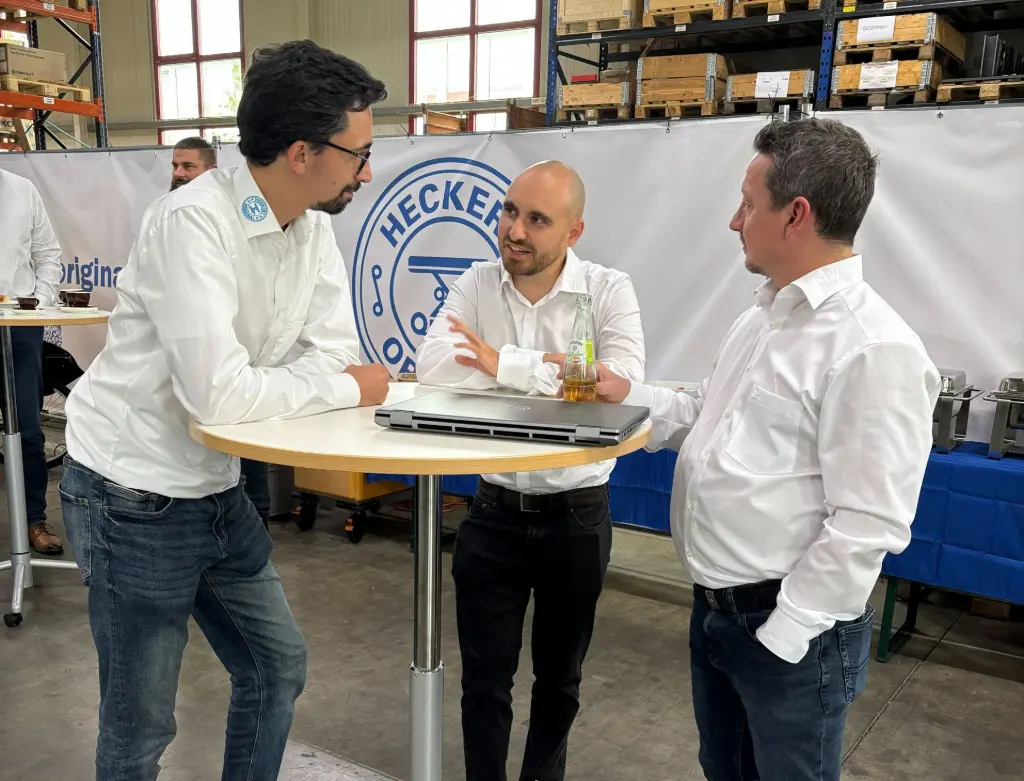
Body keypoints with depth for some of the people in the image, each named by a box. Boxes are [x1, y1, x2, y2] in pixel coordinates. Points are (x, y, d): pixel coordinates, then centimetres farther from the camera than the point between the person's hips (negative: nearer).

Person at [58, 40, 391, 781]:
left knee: (279, 666, 19)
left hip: (216, 491, 8)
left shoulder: (315, 229, -1)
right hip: (133, 497, -7)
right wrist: (343, 388, -19)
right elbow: (217, 392, -31)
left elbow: (337, 358, -1)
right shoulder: (193, 221, -25)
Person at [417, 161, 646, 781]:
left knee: (559, 676, 20)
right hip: (494, 513, 1)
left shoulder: (610, 290, -9)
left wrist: (507, 365, -23)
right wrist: (550, 370, -24)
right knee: (485, 678, 13)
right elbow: (435, 365, -18)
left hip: (577, 517, -1)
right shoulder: (477, 285, -2)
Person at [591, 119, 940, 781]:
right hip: (714, 607, 8)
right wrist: (630, 397, 10)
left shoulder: (874, 348, -22)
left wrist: (783, 635, -18)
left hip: (791, 629, -8)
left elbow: (868, 524, -22)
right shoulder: (766, 314, 8)